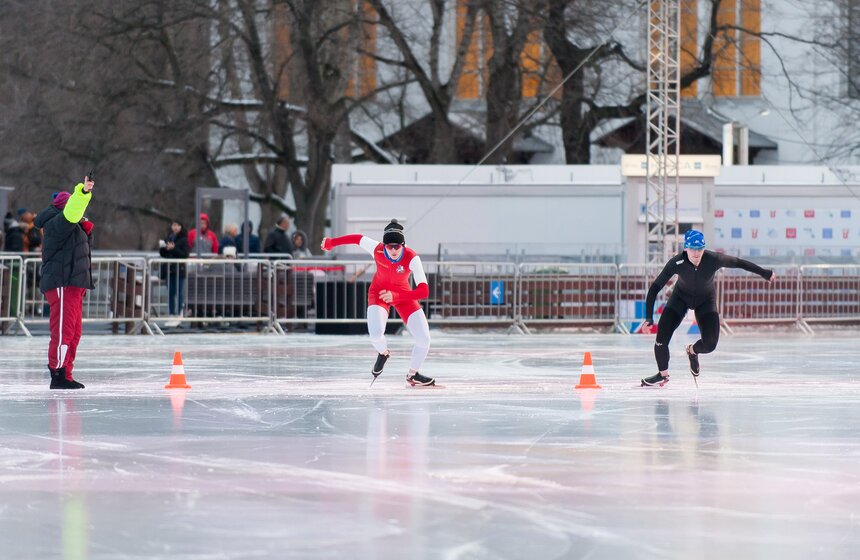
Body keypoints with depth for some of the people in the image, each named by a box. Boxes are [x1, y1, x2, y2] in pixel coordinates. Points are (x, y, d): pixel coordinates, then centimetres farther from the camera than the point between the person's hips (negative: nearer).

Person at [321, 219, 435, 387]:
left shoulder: (412, 258, -33)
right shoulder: (377, 249, -29)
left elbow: (424, 291, -38)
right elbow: (357, 238, -8)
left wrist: (395, 296, -47)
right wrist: (331, 243, 6)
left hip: (402, 293, 0)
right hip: (378, 292, 0)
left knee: (424, 339, -9)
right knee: (376, 335, -24)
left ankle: (413, 375, 20)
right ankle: (383, 354, 15)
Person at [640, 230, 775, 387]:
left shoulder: (714, 259, -31)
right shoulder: (676, 263, -32)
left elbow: (739, 263, -13)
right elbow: (655, 288, -26)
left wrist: (765, 273, -2)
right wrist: (649, 317, -32)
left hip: (706, 300, 1)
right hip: (681, 297, -1)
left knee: (710, 344, -13)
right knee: (661, 339, -15)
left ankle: (692, 351, 26)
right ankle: (663, 375, 14)